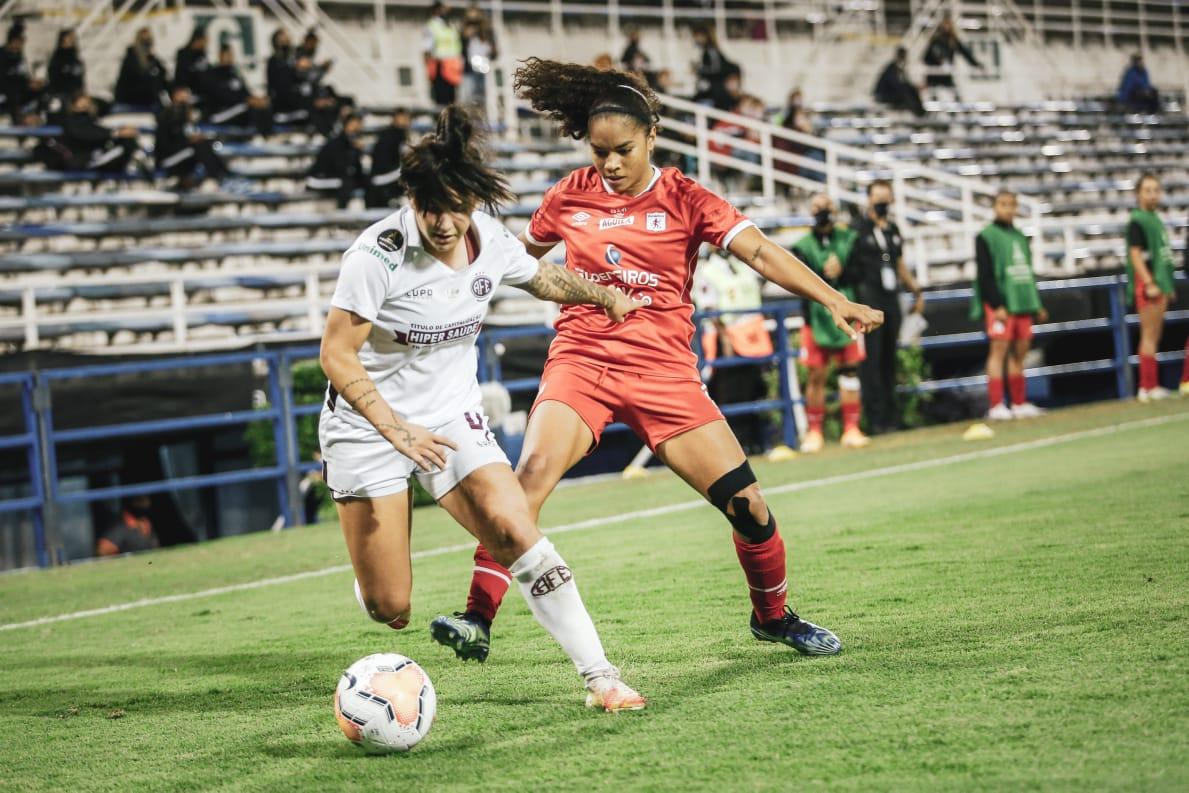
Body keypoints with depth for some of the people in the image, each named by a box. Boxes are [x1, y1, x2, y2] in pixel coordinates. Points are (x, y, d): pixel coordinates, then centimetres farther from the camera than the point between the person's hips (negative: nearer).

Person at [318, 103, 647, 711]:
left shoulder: (490, 242, -6)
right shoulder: (378, 255, -23)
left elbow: (542, 277, 19)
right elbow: (337, 357, -20)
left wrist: (604, 296, 25)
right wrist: (399, 432, -28)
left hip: (453, 419, 4)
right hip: (368, 426, -4)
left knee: (519, 536, -18)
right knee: (389, 611, -5)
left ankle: (598, 676, -12)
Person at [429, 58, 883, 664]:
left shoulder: (684, 199, 0)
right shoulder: (570, 195, 6)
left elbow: (760, 252, -9)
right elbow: (521, 257, 25)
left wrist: (834, 302, -21)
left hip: (663, 370, 0)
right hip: (580, 361, 0)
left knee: (745, 501, -4)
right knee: (532, 471, -27)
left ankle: (773, 617, 23)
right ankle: (477, 621, -27)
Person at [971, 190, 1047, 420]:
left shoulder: (1019, 236, 19)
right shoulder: (986, 236, -2)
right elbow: (985, 275, -9)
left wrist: (1036, 305, 20)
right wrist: (997, 305, -16)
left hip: (1022, 303, 7)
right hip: (1000, 304, -6)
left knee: (1019, 353, 7)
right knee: (998, 351, -9)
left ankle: (1019, 403, 11)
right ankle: (996, 407, -11)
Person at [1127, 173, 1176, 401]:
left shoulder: (1155, 219, 18)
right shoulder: (1137, 220, -10)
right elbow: (1135, 254, -18)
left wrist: (1169, 284, 22)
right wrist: (1149, 283, -24)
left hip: (1159, 283, 9)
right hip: (1147, 282, -9)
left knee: (1154, 337, 10)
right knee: (1149, 335, -10)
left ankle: (1149, 387, 14)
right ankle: (1148, 387, -10)